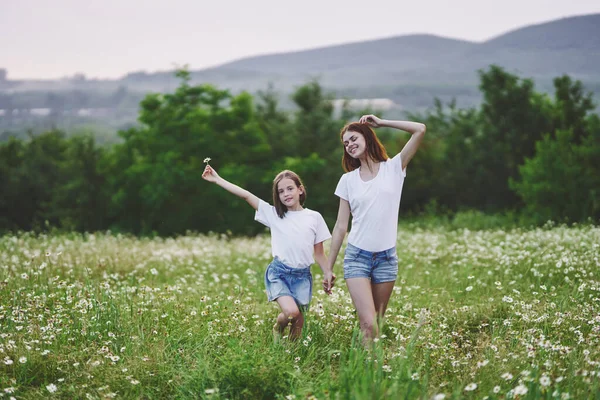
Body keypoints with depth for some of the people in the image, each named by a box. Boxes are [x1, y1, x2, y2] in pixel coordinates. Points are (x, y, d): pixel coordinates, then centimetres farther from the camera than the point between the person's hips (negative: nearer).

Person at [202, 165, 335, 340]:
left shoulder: (314, 217, 4)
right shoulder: (273, 214, 3)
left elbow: (319, 252, 11)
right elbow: (246, 195, -2)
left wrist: (328, 274, 6)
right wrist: (217, 180, -6)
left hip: (302, 276, 1)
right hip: (279, 273, -1)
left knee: (299, 320, -1)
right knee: (290, 312, -22)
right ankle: (278, 329, 11)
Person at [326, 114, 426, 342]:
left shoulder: (393, 168, 2)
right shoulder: (348, 180, 6)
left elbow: (420, 130, -8)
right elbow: (340, 227, 8)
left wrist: (381, 123, -1)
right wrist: (329, 268, 7)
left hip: (386, 257, 0)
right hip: (357, 257, 0)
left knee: (378, 322, 7)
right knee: (368, 324, -14)